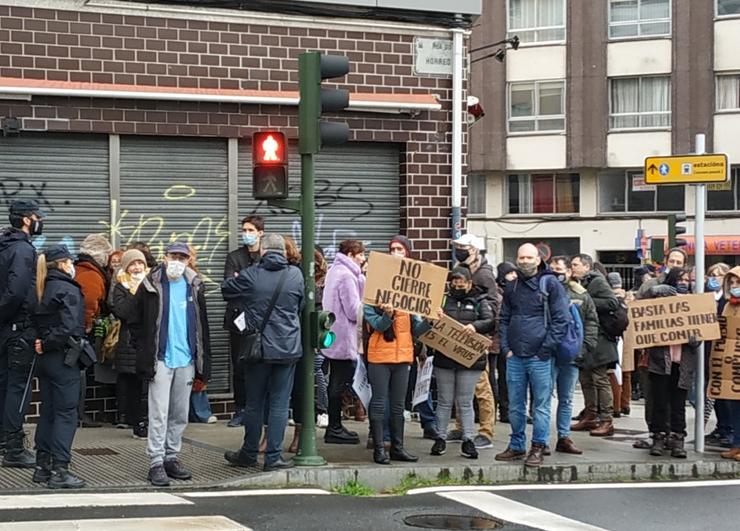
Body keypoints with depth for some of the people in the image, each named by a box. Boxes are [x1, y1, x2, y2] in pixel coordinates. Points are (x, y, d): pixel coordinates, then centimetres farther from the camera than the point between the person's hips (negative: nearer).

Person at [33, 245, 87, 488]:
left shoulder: (45, 290, 11)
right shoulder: (69, 290, -13)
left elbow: (41, 323, 9)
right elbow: (70, 327, -22)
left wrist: (44, 344, -4)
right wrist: (47, 345, -11)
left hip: (46, 359, 8)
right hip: (63, 358, -8)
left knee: (48, 412, 13)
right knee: (66, 413, -4)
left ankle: (43, 467, 17)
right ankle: (59, 470, -5)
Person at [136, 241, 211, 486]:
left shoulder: (194, 287, 10)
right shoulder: (151, 286, -2)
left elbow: (202, 327, 13)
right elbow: (137, 322, 0)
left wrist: (203, 366, 9)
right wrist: (145, 359, -5)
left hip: (186, 359, 4)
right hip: (160, 358, -4)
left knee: (180, 415, 10)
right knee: (159, 413, -6)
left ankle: (171, 458, 20)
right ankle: (156, 463, -3)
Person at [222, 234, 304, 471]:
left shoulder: (250, 275, -8)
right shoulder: (295, 275, -4)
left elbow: (226, 289, 8)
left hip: (258, 348, 0)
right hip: (288, 349, 0)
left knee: (254, 404, 11)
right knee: (279, 404, 4)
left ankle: (249, 454, 20)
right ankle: (273, 456, 4)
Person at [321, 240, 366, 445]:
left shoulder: (334, 271, 15)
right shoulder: (346, 276, -16)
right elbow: (354, 311, -18)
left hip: (333, 336, 10)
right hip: (343, 338, -10)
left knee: (336, 381, 15)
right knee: (339, 383, -5)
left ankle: (335, 427, 22)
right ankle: (334, 429, 0)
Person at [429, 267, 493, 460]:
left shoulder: (479, 301, 7)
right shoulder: (444, 299, 10)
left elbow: (490, 321, -6)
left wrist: (475, 326, -24)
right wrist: (436, 319, -19)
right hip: (444, 356, 1)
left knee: (465, 402, 2)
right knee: (444, 401, 7)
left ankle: (468, 441, 6)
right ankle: (440, 438, 15)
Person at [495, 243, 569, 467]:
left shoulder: (551, 284, -2)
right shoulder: (512, 287, 13)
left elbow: (560, 319, -6)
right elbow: (504, 319, 19)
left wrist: (546, 349, -11)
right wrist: (505, 347, 6)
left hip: (539, 356, -5)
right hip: (514, 356, 5)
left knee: (541, 405, 0)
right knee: (515, 405, 11)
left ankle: (538, 448, 6)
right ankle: (517, 445, 21)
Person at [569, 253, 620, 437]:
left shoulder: (598, 282, -11)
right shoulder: (580, 284, 16)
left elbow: (613, 303, -23)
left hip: (598, 339, -9)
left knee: (600, 379, -8)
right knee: (586, 379, 13)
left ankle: (607, 421, -7)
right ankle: (590, 417, 22)